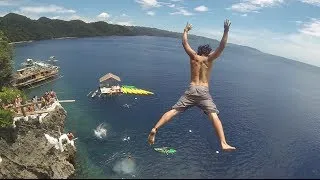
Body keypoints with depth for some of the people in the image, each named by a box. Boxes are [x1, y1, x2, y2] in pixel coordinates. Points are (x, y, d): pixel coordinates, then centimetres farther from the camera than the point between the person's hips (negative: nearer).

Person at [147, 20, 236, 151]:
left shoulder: (193, 57, 11)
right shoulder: (209, 59, 7)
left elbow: (184, 43, 19)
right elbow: (222, 46, 2)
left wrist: (186, 30, 32)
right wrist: (226, 31, 4)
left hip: (191, 90, 2)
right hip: (203, 92, -2)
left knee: (174, 110, 1)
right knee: (214, 116, -6)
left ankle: (155, 129, -10)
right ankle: (224, 144, -18)